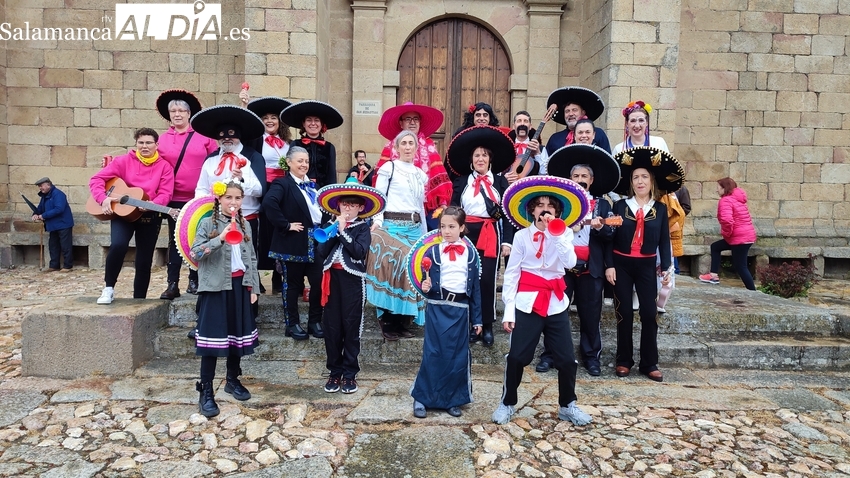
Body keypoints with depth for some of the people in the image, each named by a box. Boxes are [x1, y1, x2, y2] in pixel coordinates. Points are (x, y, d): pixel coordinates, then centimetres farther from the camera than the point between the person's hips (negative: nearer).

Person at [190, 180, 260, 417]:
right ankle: (206, 392, 2)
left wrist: (253, 287, 9)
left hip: (240, 285, 5)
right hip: (216, 286, -5)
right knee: (213, 336, -5)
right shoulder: (208, 223, -5)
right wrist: (220, 239, -25)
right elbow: (195, 253, -16)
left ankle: (233, 380, 30)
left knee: (238, 334, 12)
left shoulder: (244, 225, 10)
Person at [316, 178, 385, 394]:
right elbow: (322, 251, -2)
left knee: (351, 326, 2)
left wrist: (343, 231, -16)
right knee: (331, 325, 6)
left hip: (352, 279, -3)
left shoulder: (363, 228, 1)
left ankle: (349, 373, 13)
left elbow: (360, 252, -17)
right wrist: (335, 230, -10)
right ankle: (334, 371, 18)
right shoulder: (332, 226, 11)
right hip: (333, 277, 3)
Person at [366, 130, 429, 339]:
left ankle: (403, 322, 16)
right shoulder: (388, 168, -1)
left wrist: (424, 234, 19)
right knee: (390, 270, -9)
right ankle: (387, 323, 3)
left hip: (414, 228, 6)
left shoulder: (420, 174, 16)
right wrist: (377, 222, -19)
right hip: (392, 226, -6)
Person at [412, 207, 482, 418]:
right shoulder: (432, 252, 0)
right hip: (437, 308, -2)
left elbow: (475, 287, 7)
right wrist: (425, 287, -22)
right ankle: (421, 398, 13)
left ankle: (452, 400, 21)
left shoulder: (470, 254, 4)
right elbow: (427, 283, 3)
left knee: (459, 356, 7)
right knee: (433, 354, -1)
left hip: (460, 309, 2)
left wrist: (477, 319, 6)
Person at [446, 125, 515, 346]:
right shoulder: (461, 182, 11)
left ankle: (487, 327, 8)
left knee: (487, 280, -5)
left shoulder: (500, 182, 8)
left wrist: (507, 241, -5)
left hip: (491, 235, -1)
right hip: (465, 234, 2)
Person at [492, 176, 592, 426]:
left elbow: (570, 263, -16)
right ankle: (507, 403, 20)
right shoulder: (522, 235, -1)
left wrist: (556, 234, -20)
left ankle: (567, 405, 26)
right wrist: (508, 309, -6)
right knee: (517, 357, 0)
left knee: (567, 359, 5)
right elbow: (511, 273, -2)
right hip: (527, 302, -2)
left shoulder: (564, 234, 3)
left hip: (556, 302, 2)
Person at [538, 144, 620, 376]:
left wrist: (600, 227, -22)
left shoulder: (602, 204, 7)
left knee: (590, 313, 7)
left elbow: (610, 235, -3)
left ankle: (591, 355, 21)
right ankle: (550, 353, 16)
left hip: (591, 268, 0)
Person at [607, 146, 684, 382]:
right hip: (622, 265, -1)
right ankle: (624, 361, 15)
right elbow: (610, 237, -2)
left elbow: (664, 240, 5)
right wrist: (609, 265, -8)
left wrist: (666, 267, -4)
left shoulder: (660, 209, 5)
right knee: (624, 314, 3)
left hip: (647, 266, 1)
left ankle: (649, 364, 11)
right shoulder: (620, 206, 1)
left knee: (649, 314, -1)